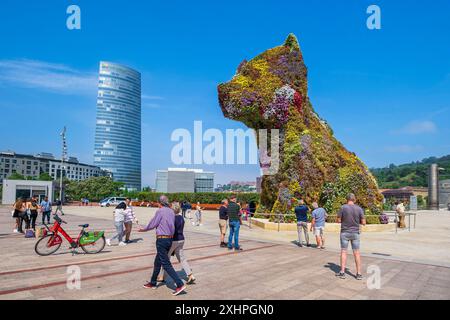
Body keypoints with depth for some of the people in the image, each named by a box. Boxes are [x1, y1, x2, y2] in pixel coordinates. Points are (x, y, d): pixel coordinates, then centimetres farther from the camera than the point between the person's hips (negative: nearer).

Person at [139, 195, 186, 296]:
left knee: (166, 264, -5)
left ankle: (180, 284, -10)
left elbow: (153, 224, -5)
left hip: (162, 239, -8)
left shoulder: (160, 211, -12)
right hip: (170, 239, 8)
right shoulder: (172, 212, 8)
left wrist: (144, 229, 12)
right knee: (157, 261, 21)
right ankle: (152, 283, 33)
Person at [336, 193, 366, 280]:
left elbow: (338, 220, -6)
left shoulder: (343, 208, -9)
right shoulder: (359, 208, -4)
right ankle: (359, 273, 10)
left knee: (343, 252, 7)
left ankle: (342, 272, 9)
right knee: (356, 253, 8)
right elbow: (363, 222, -3)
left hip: (345, 232, -1)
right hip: (355, 233, 1)